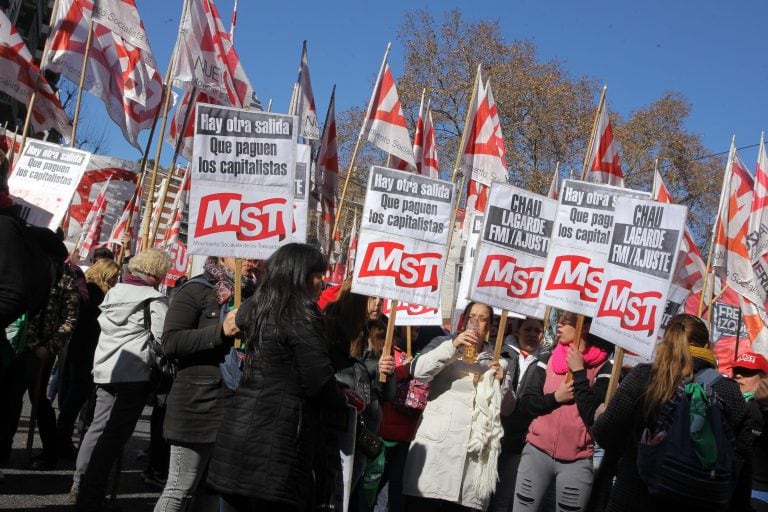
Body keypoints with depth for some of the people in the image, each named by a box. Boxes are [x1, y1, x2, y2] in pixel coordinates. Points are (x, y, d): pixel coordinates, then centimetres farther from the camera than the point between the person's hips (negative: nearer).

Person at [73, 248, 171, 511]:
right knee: (115, 433, -4)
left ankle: (81, 484, 25)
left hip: (105, 368, 8)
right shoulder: (154, 299, -11)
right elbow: (163, 337, -17)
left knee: (100, 426, 18)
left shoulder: (114, 291, 12)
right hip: (135, 373, -8)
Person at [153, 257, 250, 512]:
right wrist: (220, 331, -22)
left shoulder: (250, 294, 13)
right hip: (199, 404, -6)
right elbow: (170, 342, -15)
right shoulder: (196, 291, -6)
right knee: (180, 490, -2)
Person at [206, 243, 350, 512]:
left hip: (236, 431, 8)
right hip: (276, 443, -8)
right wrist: (343, 400, 7)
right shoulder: (300, 318, -12)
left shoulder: (252, 310, 12)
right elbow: (321, 384, -13)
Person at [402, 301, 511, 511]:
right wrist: (453, 345, -17)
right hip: (437, 445, -2)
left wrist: (502, 382, -1)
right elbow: (419, 371, -10)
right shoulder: (444, 344, 9)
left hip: (477, 451, 2)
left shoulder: (497, 360, 17)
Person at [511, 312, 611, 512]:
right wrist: (555, 397, -11)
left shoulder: (603, 367, -4)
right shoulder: (548, 359, 6)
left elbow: (595, 415, -15)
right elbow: (524, 403, 4)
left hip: (577, 461, -3)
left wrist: (579, 372, -14)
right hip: (537, 452, 3)